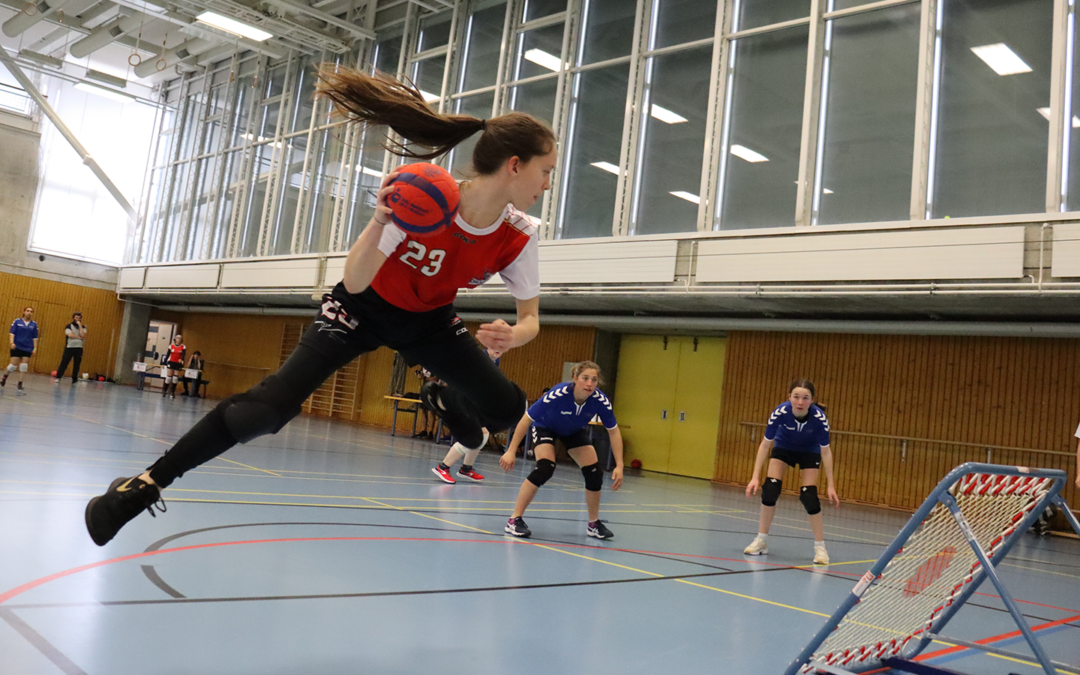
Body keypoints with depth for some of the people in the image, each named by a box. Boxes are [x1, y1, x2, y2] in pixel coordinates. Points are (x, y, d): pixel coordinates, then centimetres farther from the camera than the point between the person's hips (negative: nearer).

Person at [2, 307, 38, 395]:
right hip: (17, 347, -2)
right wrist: (12, 342, -17)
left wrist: (35, 348, 2)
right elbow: (12, 333, -3)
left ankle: (20, 385, 4)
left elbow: (34, 337, 8)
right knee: (13, 365, -4)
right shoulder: (17, 321, 1)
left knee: (24, 367, -3)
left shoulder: (34, 324, 7)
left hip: (28, 348, 2)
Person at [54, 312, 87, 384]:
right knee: (64, 363, -5)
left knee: (77, 365, 3)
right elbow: (70, 335, -12)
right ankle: (57, 378, -1)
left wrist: (80, 325, -6)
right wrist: (80, 337, -7)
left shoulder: (83, 327, 12)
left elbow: (83, 335, -8)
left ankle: (74, 380, 10)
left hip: (79, 348, 2)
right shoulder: (69, 326, 5)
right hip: (69, 347, -2)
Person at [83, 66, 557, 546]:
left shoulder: (519, 238, -20)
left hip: (428, 322, 4)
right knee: (271, 405, -20)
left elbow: (530, 318, -10)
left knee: (506, 410, -9)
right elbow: (354, 283, -31)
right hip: (363, 307, -4)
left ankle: (444, 399, 27)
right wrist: (379, 223, -48)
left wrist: (512, 336, -33)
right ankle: (146, 483, -5)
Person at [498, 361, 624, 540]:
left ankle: (594, 524, 16)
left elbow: (614, 431, -16)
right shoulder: (558, 394, -39)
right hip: (545, 426, -4)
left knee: (595, 473, -7)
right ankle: (514, 520, -16)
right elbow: (526, 419, -31)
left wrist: (619, 466, -22)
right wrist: (511, 451, -32)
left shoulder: (600, 401, -30)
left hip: (574, 431, 4)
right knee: (545, 467, -27)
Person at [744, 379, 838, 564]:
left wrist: (830, 485, -22)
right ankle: (761, 540, 2)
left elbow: (825, 451, -22)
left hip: (809, 452, -1)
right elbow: (765, 444, -24)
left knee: (809, 496, -15)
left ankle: (820, 547, 1)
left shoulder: (819, 417, -34)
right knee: (770, 489, -13)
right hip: (783, 448, 1)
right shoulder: (780, 412, -34)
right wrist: (755, 477, -27)